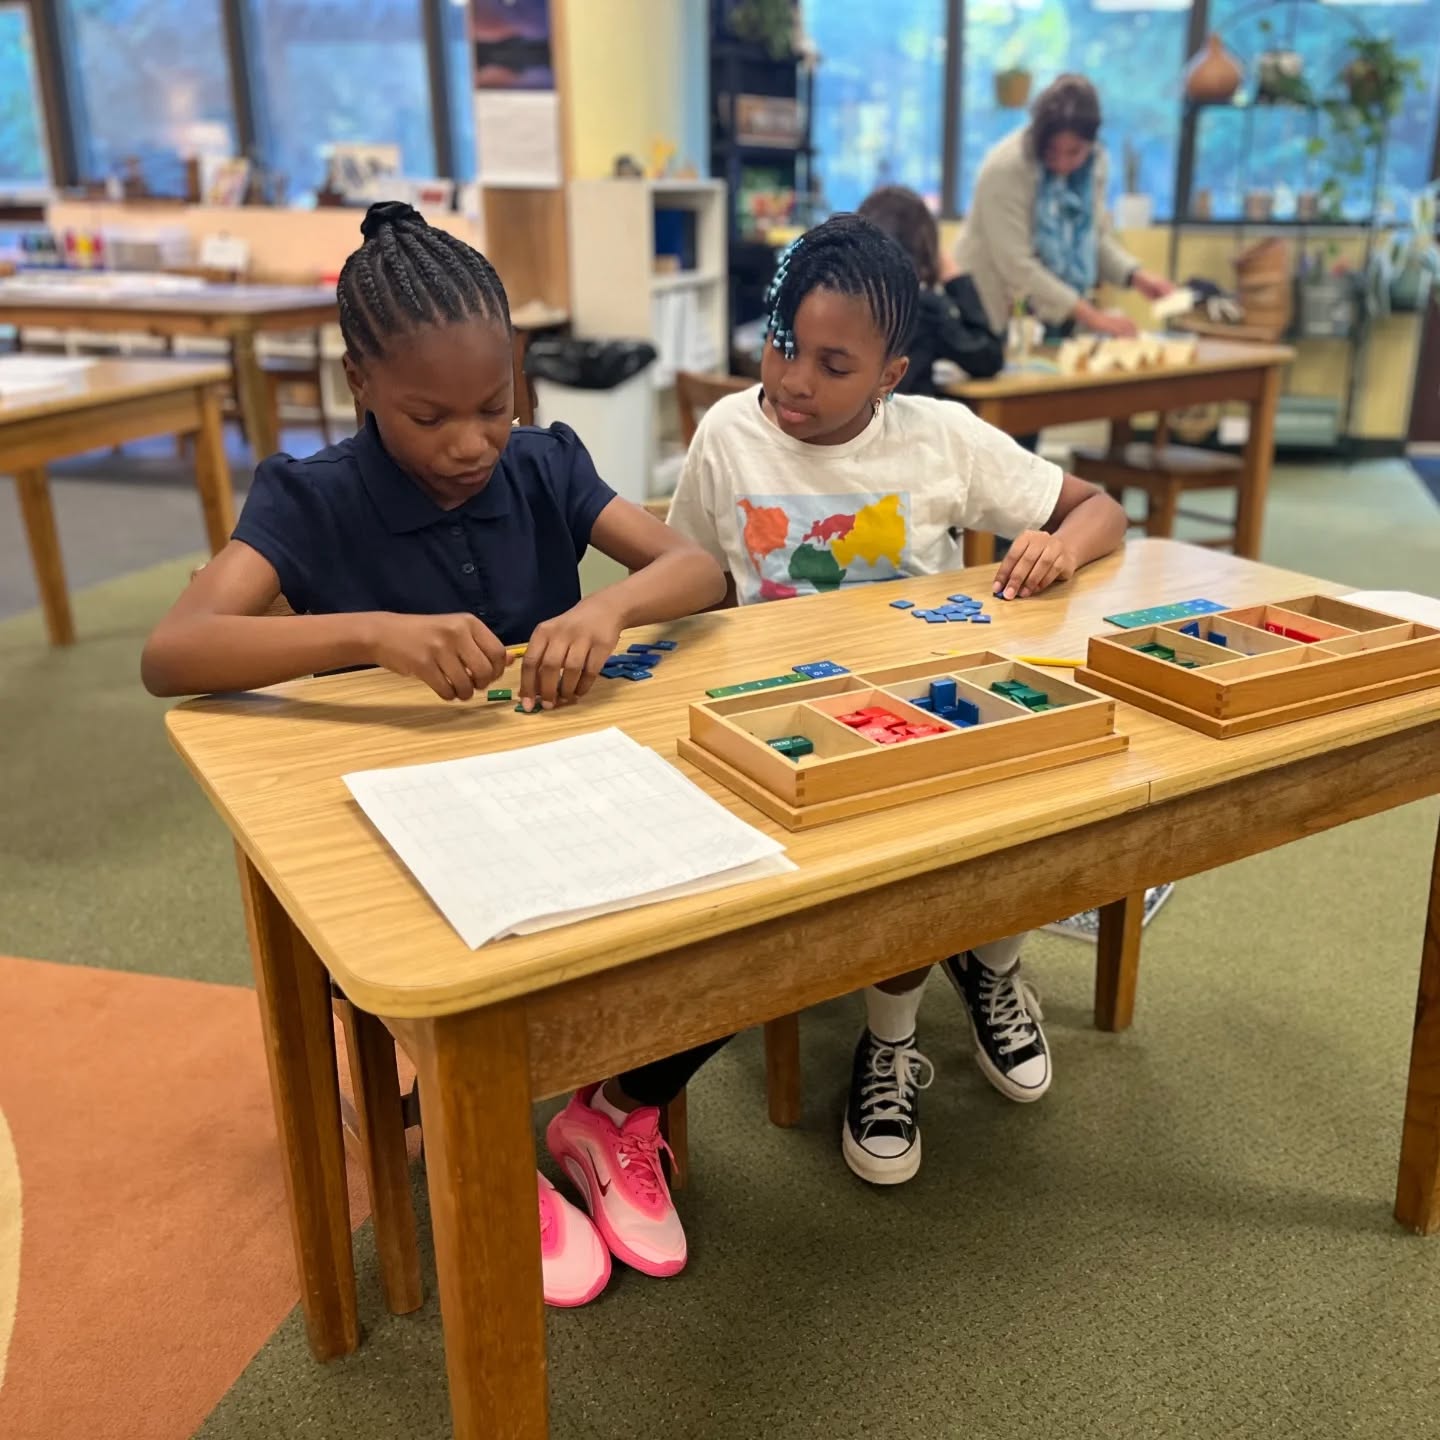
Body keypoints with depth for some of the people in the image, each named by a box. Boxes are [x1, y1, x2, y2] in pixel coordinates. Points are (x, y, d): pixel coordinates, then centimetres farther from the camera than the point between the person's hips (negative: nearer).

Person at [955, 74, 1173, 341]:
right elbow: (1016, 265, -24)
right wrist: (1090, 315, -25)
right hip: (998, 320, -5)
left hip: (1061, 320, 6)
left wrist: (1136, 276, -4)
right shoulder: (1005, 169, -19)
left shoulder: (1096, 163, 0)